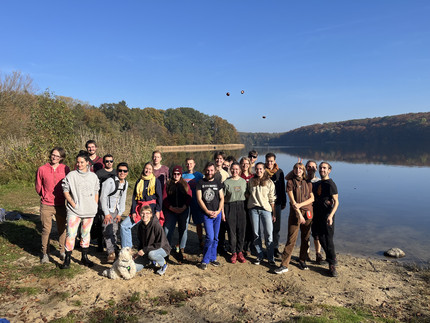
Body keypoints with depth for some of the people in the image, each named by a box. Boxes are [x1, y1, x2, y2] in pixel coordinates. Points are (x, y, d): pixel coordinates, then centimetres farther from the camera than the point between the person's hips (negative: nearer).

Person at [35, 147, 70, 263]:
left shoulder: (65, 169, -1)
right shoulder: (42, 169, -2)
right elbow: (38, 187, 9)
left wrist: (65, 197, 10)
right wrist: (45, 196, 13)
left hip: (61, 205, 1)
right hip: (46, 205, -1)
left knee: (62, 229, 10)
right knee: (46, 230, 5)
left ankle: (62, 251, 25)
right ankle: (45, 253, 21)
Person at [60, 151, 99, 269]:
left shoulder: (93, 176, 8)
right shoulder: (71, 175, -2)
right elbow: (66, 191, -2)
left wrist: (95, 206, 7)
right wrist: (73, 204, -9)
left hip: (89, 211, 3)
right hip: (74, 211, -3)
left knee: (86, 233, 12)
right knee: (71, 234, -5)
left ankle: (84, 257, 24)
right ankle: (67, 259, 6)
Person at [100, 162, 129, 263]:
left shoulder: (126, 183, 5)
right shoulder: (110, 181, -17)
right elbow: (103, 197, -15)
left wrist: (120, 213, 6)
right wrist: (106, 213, -16)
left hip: (116, 210, 6)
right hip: (107, 210, -6)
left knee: (114, 230, 10)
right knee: (108, 231, -11)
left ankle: (114, 249, 24)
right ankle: (111, 253, -5)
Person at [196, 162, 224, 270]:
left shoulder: (218, 183, 9)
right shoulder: (200, 183, 2)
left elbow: (222, 198, 7)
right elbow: (199, 199, -2)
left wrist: (218, 211, -7)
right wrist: (207, 211, -9)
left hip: (217, 214, 3)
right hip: (206, 214, -3)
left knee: (215, 238, 8)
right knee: (210, 237, -10)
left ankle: (213, 258, 22)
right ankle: (205, 260, 5)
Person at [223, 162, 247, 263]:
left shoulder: (243, 181, 8)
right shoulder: (226, 182, 0)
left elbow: (246, 194, 14)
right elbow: (222, 198, 0)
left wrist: (246, 208, 5)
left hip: (241, 207, 2)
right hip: (229, 207, -2)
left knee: (241, 230, 4)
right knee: (231, 230, 1)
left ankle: (240, 252, 18)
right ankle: (234, 253, 15)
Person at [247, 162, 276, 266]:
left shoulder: (269, 182, 4)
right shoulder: (251, 181, 9)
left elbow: (272, 199, 4)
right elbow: (248, 193, 22)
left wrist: (274, 214, 2)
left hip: (266, 209, -2)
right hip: (253, 209, 2)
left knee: (269, 234, -5)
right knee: (256, 234, 6)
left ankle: (271, 258, 6)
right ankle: (259, 256, 18)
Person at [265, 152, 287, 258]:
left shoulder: (279, 172, 7)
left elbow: (282, 188, 13)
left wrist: (283, 202, 11)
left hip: (277, 203, 2)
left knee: (276, 227, 7)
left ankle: (275, 247, 19)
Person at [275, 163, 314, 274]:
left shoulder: (308, 183, 10)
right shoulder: (290, 182, 1)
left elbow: (312, 198, 4)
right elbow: (292, 200, -6)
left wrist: (300, 204, -12)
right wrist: (299, 214, -13)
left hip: (308, 212, 3)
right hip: (295, 213, -3)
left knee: (305, 238, 9)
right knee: (291, 239, -5)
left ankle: (302, 261, 25)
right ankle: (284, 265, -1)